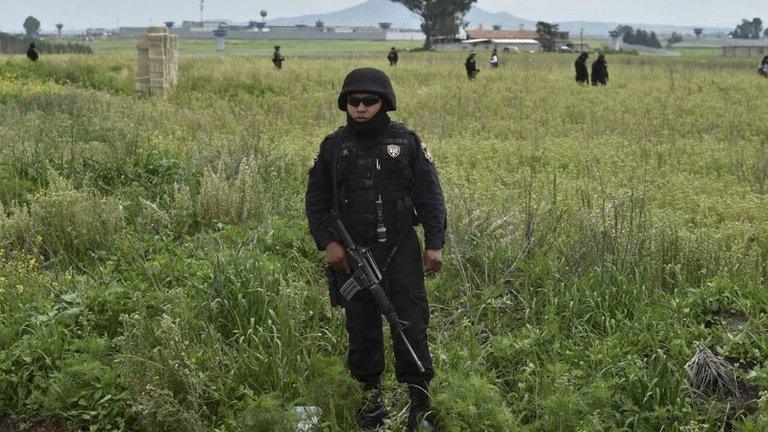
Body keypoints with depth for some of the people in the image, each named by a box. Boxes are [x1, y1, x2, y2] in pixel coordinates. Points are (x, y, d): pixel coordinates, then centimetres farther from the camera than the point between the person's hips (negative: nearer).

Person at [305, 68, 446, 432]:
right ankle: (371, 394, 27)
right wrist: (327, 242, -4)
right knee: (361, 327, 9)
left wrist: (434, 243, -3)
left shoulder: (406, 142, 2)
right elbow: (316, 199, 8)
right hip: (352, 253, 2)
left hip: (401, 250, -1)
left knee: (411, 325, -4)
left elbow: (429, 195, 3)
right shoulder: (333, 146, 5)